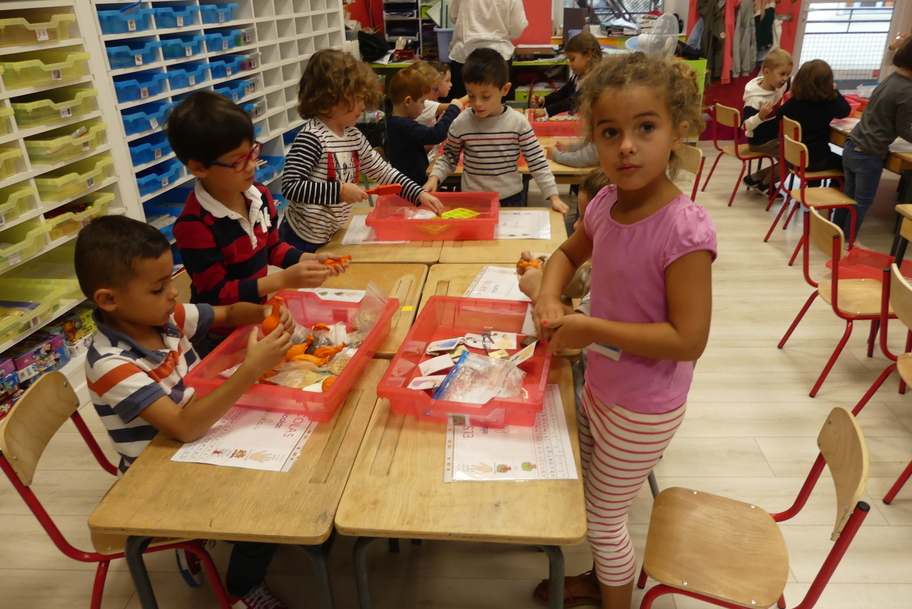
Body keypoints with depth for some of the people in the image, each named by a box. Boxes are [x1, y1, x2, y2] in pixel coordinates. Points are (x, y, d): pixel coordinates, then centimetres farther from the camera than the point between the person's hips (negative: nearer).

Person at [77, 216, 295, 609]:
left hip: (199, 440, 7)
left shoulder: (166, 317, -10)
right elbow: (185, 427, -38)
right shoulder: (110, 364, -30)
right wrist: (251, 369, -44)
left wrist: (267, 313, -18)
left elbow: (229, 314, 4)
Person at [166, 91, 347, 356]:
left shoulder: (260, 195, -7)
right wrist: (283, 280, -32)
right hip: (220, 337, -6)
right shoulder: (194, 225, -28)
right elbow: (216, 294, -24)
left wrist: (310, 259, -11)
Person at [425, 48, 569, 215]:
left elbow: (537, 163, -5)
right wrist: (435, 177, -12)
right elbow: (448, 158, 6)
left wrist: (554, 197, -9)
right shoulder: (461, 123, -8)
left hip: (512, 200, 0)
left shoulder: (519, 123, -9)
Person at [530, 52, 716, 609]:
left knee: (603, 517, 13)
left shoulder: (685, 230, -28)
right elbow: (569, 253, 14)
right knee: (583, 495, 27)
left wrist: (592, 329, -26)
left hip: (643, 410, -7)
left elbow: (688, 339, -27)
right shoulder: (606, 204, -6)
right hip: (600, 387, 8)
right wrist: (551, 296, -6)